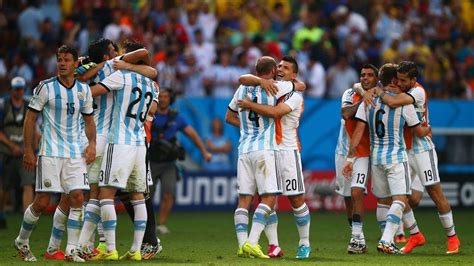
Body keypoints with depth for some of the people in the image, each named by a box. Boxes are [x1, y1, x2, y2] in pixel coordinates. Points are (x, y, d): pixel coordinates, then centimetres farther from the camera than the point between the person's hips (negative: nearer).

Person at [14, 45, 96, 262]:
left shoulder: (83, 90, 8)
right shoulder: (46, 87, -4)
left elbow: (89, 120, 20)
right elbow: (30, 118, -1)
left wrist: (92, 143, 3)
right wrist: (28, 150, -5)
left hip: (75, 153, 4)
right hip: (50, 152, -4)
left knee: (77, 198, -8)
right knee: (42, 202, -5)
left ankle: (71, 250, -3)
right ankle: (22, 241, 17)